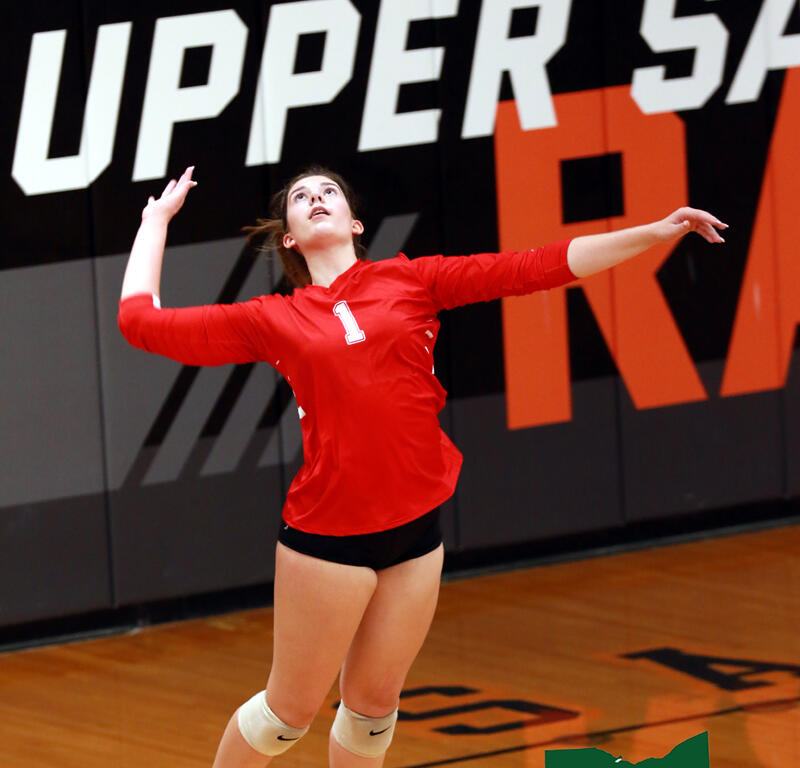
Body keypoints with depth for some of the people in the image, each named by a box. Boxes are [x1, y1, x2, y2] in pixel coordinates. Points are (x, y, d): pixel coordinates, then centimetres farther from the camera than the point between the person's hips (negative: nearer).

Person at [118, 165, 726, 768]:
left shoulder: (410, 280, 7)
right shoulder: (270, 320, 2)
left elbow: (532, 268, 5)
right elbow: (141, 320, 6)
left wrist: (659, 233, 1)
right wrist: (158, 217, 15)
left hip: (415, 527, 3)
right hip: (327, 534, -3)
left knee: (373, 704, 13)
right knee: (291, 709, 6)